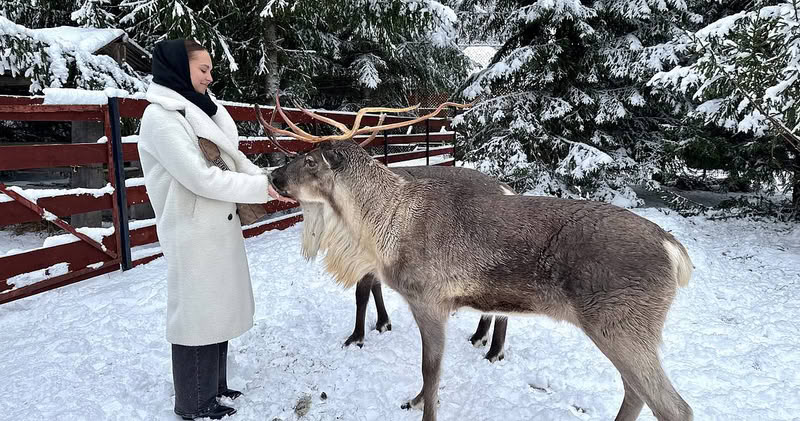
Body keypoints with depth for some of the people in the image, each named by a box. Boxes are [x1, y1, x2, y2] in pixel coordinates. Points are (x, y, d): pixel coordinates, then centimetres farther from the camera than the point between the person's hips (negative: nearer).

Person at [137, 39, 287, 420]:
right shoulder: (159, 118, -15)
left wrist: (271, 181, -5)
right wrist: (260, 188, -17)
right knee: (197, 315, 4)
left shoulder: (196, 111, 12)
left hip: (220, 228, 9)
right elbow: (201, 178, -23)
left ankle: (213, 387, 34)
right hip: (193, 234, -9)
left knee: (218, 310, 17)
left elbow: (233, 157, 10)